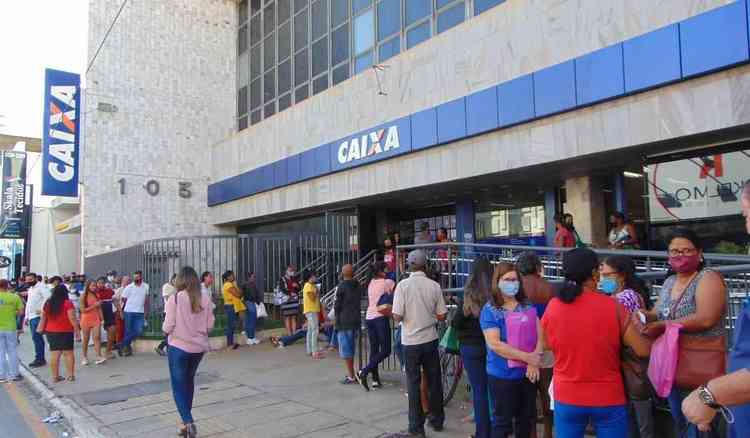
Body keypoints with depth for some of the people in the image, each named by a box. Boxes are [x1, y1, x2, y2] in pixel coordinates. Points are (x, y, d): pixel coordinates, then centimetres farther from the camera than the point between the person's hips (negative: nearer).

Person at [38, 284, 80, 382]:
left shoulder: (47, 304, 4)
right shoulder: (67, 303, -12)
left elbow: (43, 318, 11)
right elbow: (72, 318, -15)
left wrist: (41, 329, 23)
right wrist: (77, 330, -9)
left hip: (51, 331, 5)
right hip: (65, 332, -4)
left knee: (54, 354, 8)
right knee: (68, 353, 3)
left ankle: (55, 376, 11)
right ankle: (71, 375, 5)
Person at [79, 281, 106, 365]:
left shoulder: (96, 295, 6)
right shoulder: (83, 297, -6)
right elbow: (83, 310, -10)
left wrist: (102, 318, 6)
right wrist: (94, 306, -16)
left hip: (96, 319, 2)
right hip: (86, 320, -2)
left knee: (97, 337, -10)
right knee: (86, 339, 8)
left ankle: (99, 357, -14)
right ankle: (84, 357, 21)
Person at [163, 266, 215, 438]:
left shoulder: (175, 298, -13)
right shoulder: (206, 299, -4)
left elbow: (167, 327, -12)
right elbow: (209, 326, 0)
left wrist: (165, 329, 10)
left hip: (178, 347, -4)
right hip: (199, 347, 4)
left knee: (178, 386, 6)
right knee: (189, 382, 22)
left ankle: (188, 422, -9)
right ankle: (187, 422, 29)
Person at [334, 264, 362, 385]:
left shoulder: (341, 286, -12)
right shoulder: (358, 286, 7)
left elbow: (337, 305, -9)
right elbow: (359, 302, 11)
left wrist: (337, 317, 5)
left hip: (344, 322, -7)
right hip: (356, 321, 7)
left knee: (345, 350, 0)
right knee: (351, 349, 18)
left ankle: (351, 376, 0)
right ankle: (351, 374, 26)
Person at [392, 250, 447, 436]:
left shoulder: (403, 285, -13)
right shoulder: (434, 285, -6)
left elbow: (397, 317, -15)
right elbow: (441, 316, -2)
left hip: (411, 341, -2)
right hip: (430, 339, 2)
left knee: (414, 384, 8)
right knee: (434, 381, 16)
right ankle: (437, 420, 29)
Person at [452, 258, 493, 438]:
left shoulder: (469, 296, -15)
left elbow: (455, 323, -10)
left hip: (472, 347, -2)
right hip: (492, 346, 2)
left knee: (479, 390, 6)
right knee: (492, 388, 16)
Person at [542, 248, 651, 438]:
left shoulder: (552, 307, -7)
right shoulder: (613, 307, -14)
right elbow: (643, 350, -8)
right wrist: (636, 326, 11)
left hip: (566, 398, 2)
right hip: (608, 399, -1)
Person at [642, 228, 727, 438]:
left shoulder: (708, 278, -13)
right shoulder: (669, 282, 11)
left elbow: (706, 319, -26)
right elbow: (658, 315, 14)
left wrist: (663, 326, -23)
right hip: (672, 365, 8)